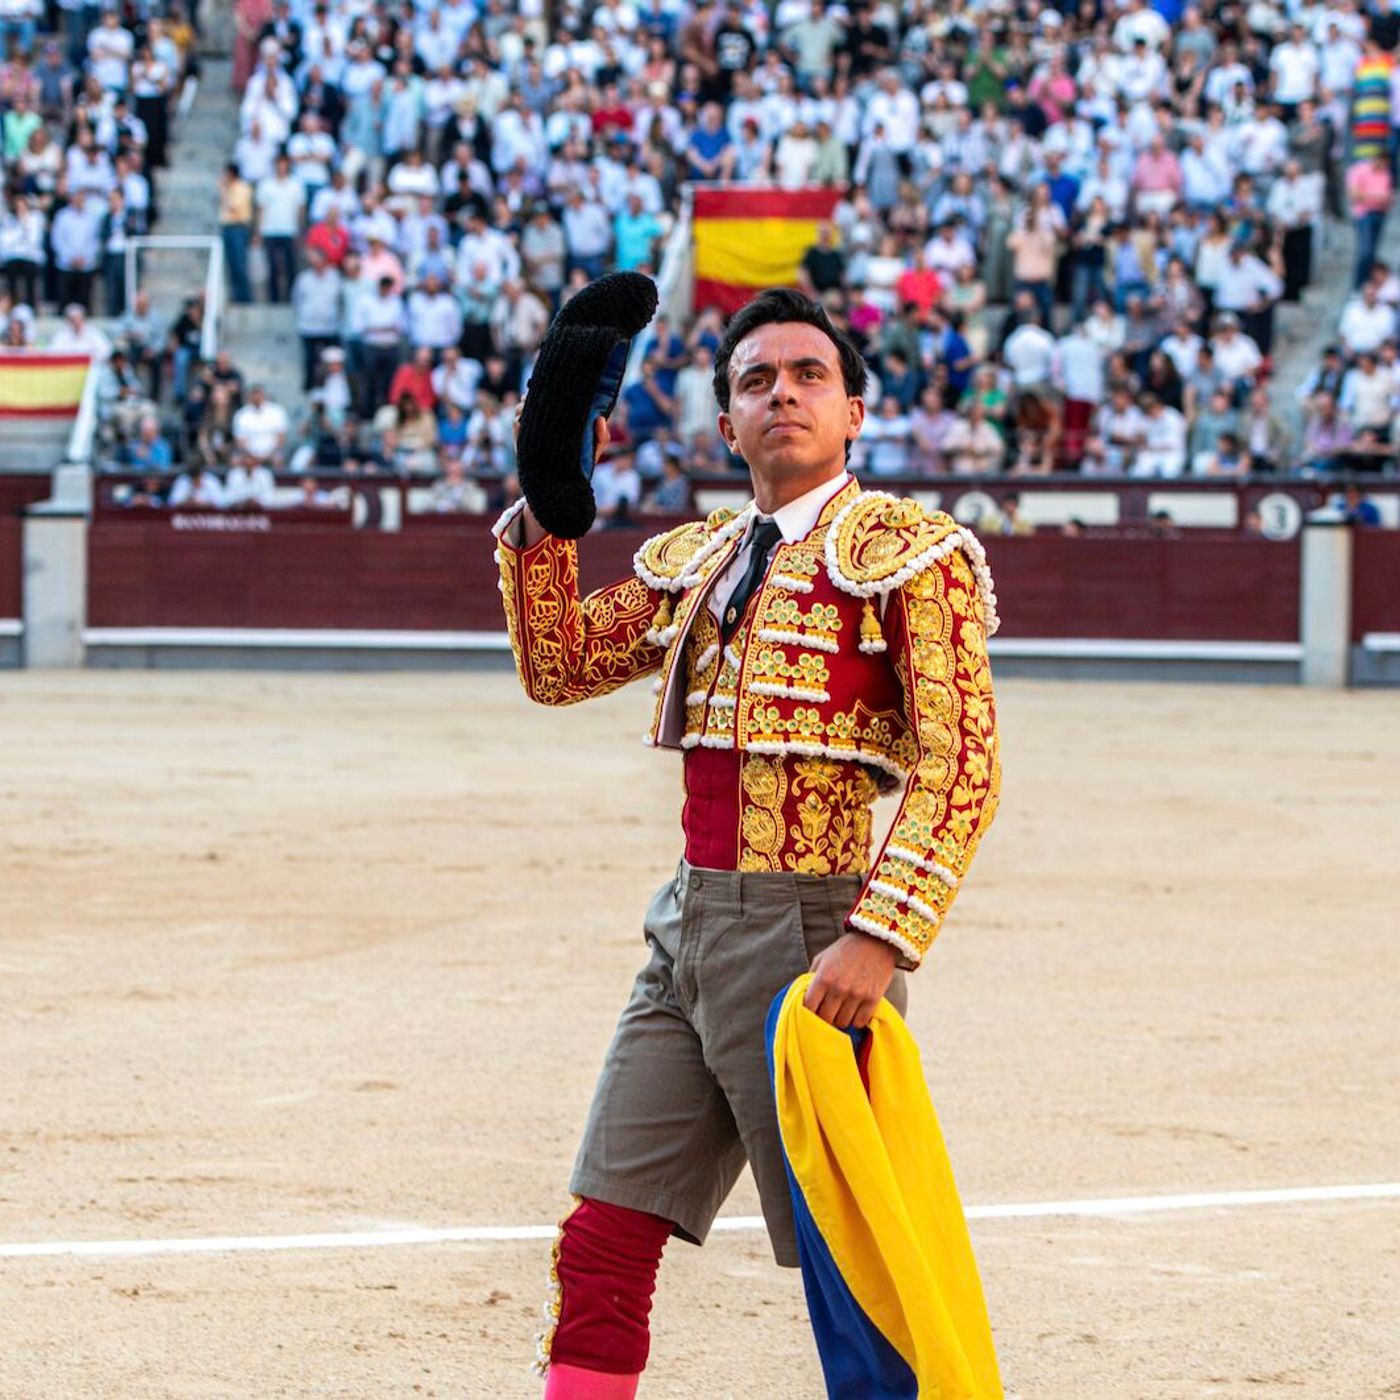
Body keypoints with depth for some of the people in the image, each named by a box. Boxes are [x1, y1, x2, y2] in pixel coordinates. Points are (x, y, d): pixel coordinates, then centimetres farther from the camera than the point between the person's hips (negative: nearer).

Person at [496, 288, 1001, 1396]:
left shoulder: (909, 552, -6)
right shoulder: (697, 561, 16)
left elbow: (962, 769, -13)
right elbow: (558, 667, 18)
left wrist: (879, 938, -24)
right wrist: (546, 505, 6)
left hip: (814, 937, -7)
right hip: (691, 928, 7)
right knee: (602, 1247, 5)